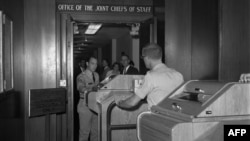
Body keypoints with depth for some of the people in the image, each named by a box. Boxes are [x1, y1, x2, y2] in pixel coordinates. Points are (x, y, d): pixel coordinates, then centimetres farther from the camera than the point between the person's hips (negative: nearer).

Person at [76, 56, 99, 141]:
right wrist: (92, 86, -39)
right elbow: (80, 88, -25)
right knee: (85, 130, -2)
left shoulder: (96, 75, 13)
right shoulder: (81, 76, -7)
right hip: (85, 105, -6)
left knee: (96, 130, 10)